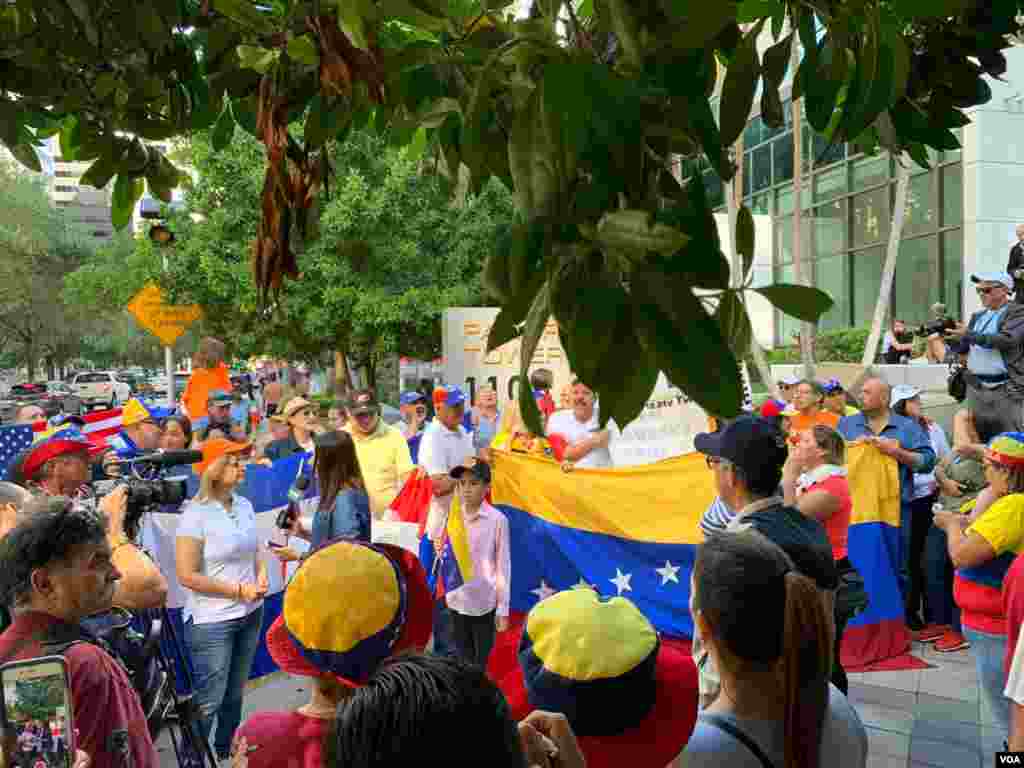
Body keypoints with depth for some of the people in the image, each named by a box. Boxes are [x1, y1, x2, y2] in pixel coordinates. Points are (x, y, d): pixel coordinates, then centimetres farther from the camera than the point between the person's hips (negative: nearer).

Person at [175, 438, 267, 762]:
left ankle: (227, 753, 36)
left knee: (235, 693, 18)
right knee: (208, 699, 3)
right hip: (212, 622, -6)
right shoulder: (196, 514, -17)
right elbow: (187, 575, -18)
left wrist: (261, 574, -4)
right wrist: (238, 590, -16)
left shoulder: (245, 505, 3)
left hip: (250, 614, 6)